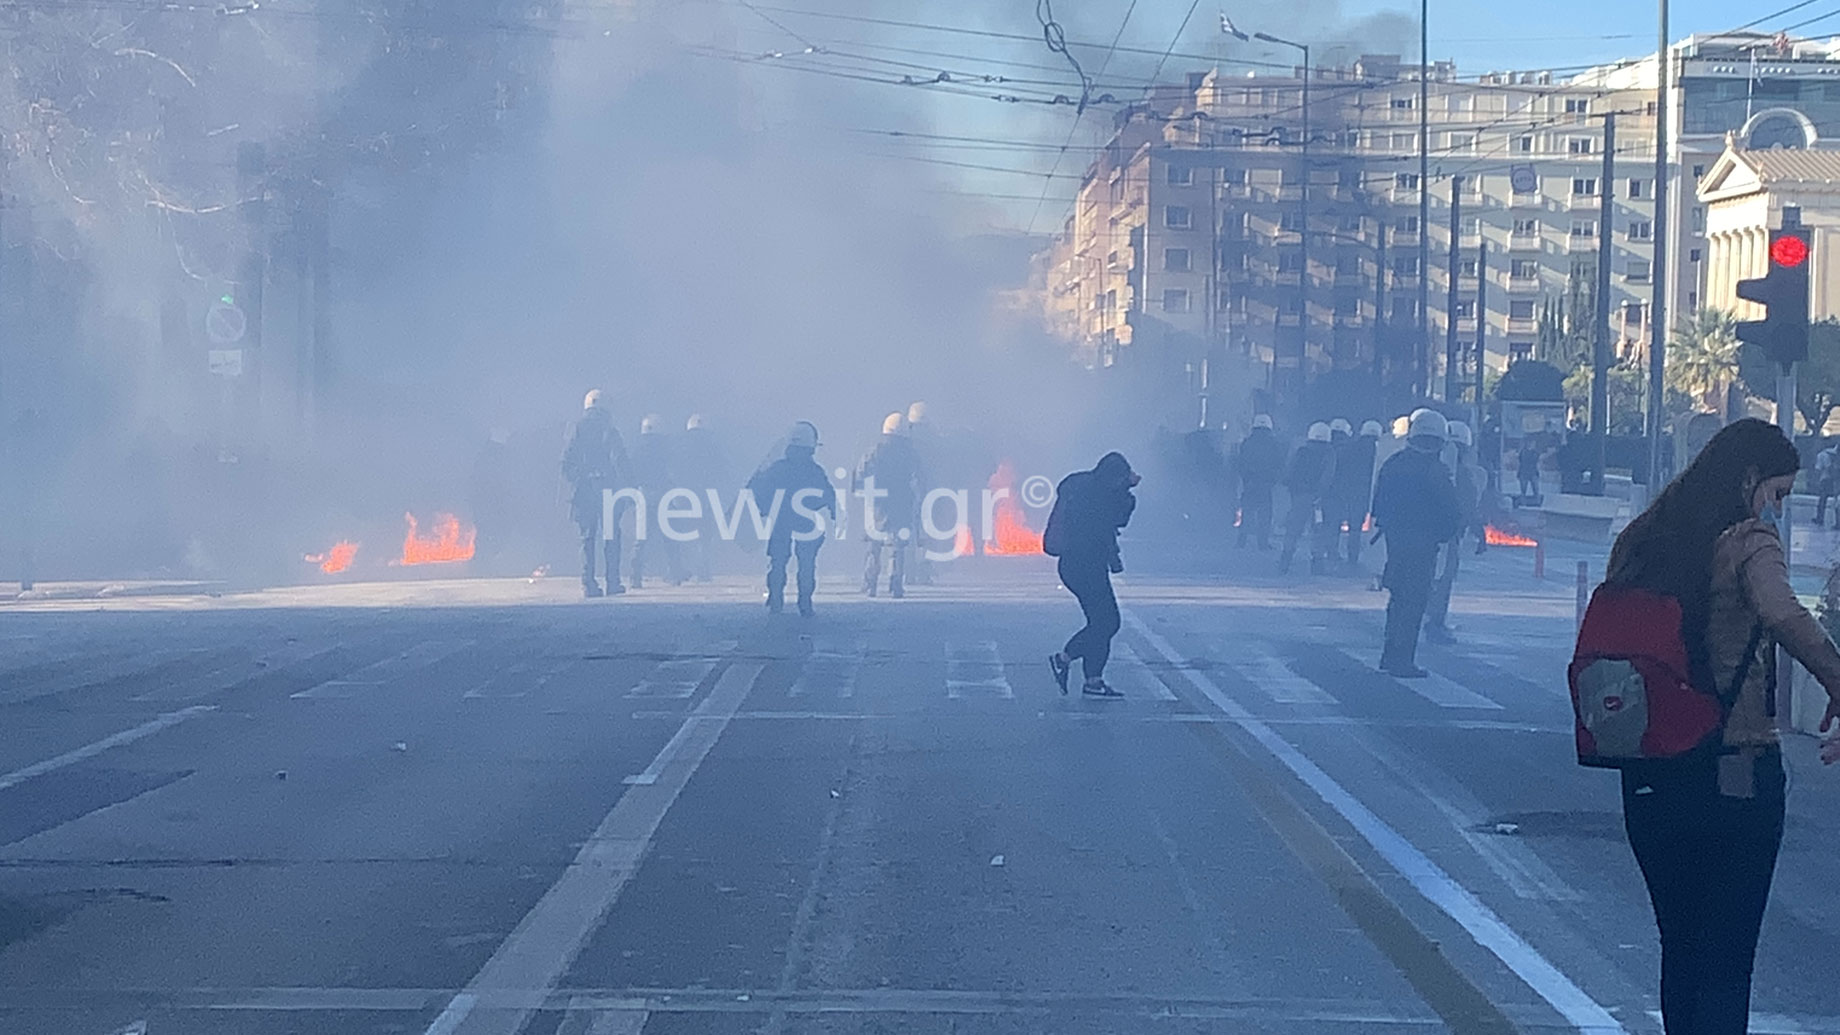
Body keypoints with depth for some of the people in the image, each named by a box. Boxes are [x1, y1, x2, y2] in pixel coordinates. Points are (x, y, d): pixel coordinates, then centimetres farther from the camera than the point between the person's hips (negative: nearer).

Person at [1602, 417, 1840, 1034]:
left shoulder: (1642, 540, 9)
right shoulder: (1749, 541, -10)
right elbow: (1782, 614, -31)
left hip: (1651, 775, 6)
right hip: (1738, 771, -6)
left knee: (1679, 949, 18)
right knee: (1726, 960, -1)